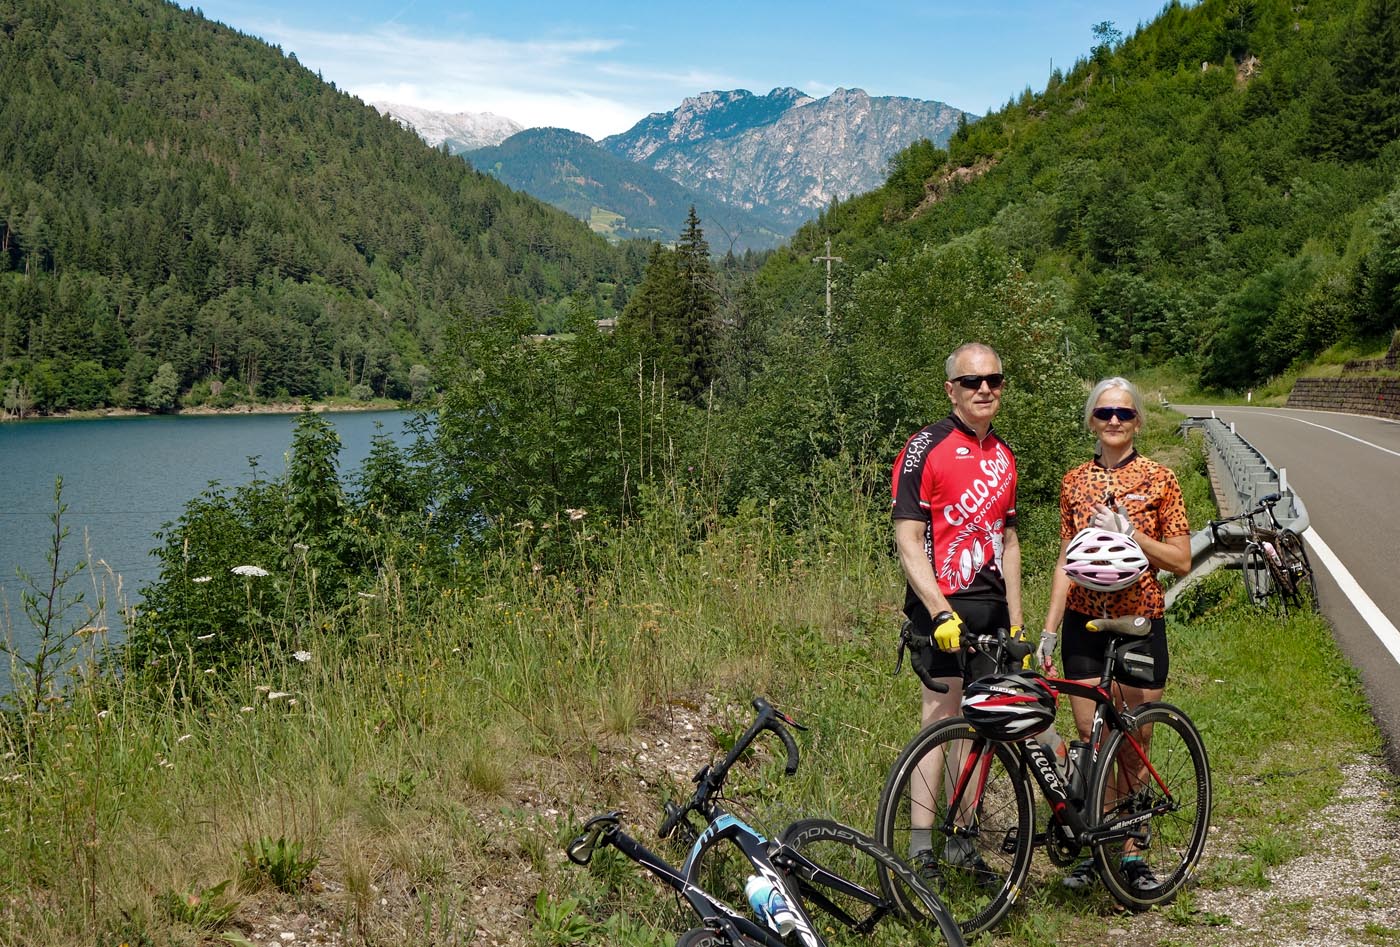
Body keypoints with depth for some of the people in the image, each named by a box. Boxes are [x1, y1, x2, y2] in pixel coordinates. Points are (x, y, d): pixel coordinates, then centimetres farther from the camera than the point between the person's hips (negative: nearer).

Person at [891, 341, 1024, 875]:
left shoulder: (1003, 456, 15)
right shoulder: (926, 448, -7)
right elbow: (907, 540, -12)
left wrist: (1016, 621, 16)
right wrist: (940, 611, -21)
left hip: (992, 609, 7)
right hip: (942, 608, -7)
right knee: (941, 719, -8)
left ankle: (961, 840, 19)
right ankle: (922, 846, -2)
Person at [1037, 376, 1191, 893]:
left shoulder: (1158, 479, -2)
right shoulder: (1074, 482, 7)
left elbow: (1181, 561, -3)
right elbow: (1066, 562, 8)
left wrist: (1130, 534, -17)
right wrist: (1048, 629, 2)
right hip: (1084, 624, 2)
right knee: (1092, 743, 3)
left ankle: (1129, 852, 17)